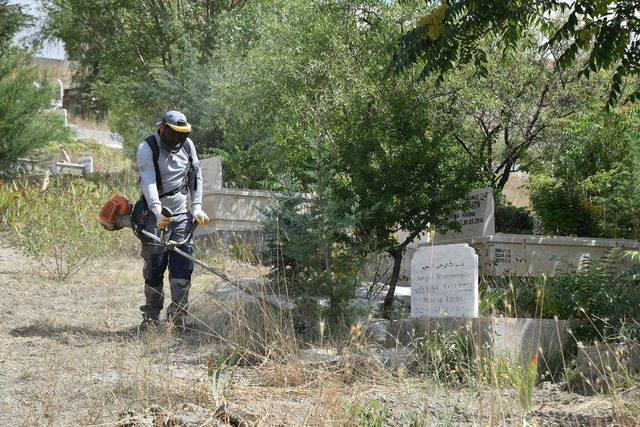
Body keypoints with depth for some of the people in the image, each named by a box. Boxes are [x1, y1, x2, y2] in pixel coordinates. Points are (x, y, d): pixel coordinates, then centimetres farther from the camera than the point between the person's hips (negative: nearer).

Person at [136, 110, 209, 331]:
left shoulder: (187, 145, 6)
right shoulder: (147, 148, -10)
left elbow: (196, 177, 16)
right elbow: (148, 181, -23)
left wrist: (197, 207, 6)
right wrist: (158, 212, -37)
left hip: (181, 215, 4)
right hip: (155, 214, -3)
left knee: (182, 266, -6)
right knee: (154, 266, -1)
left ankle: (178, 315, -5)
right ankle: (151, 316, 10)